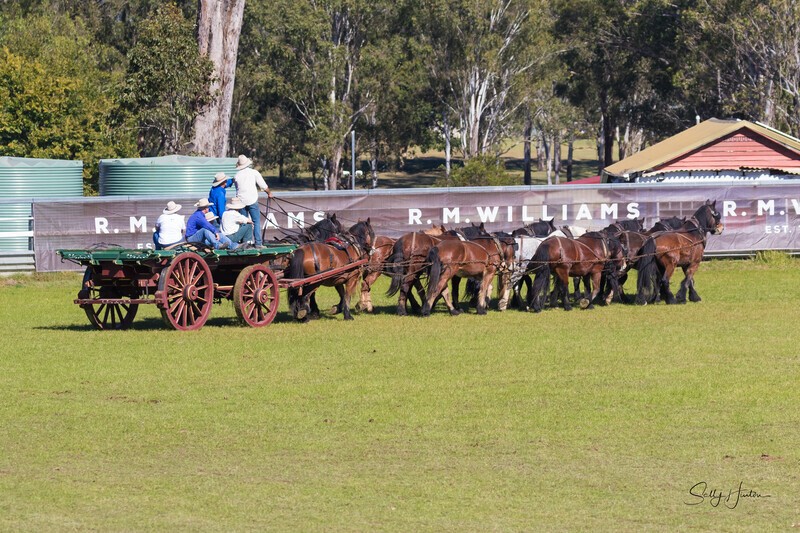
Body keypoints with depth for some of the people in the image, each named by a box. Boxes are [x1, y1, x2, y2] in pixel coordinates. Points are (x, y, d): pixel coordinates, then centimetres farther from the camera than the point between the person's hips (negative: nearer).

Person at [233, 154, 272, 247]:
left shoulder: (236, 176, 6)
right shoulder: (254, 172, -2)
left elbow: (237, 189, 13)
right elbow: (263, 185, 0)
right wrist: (269, 193, 18)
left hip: (241, 201, 3)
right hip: (252, 200, -3)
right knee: (256, 222, 0)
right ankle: (258, 243, -7)